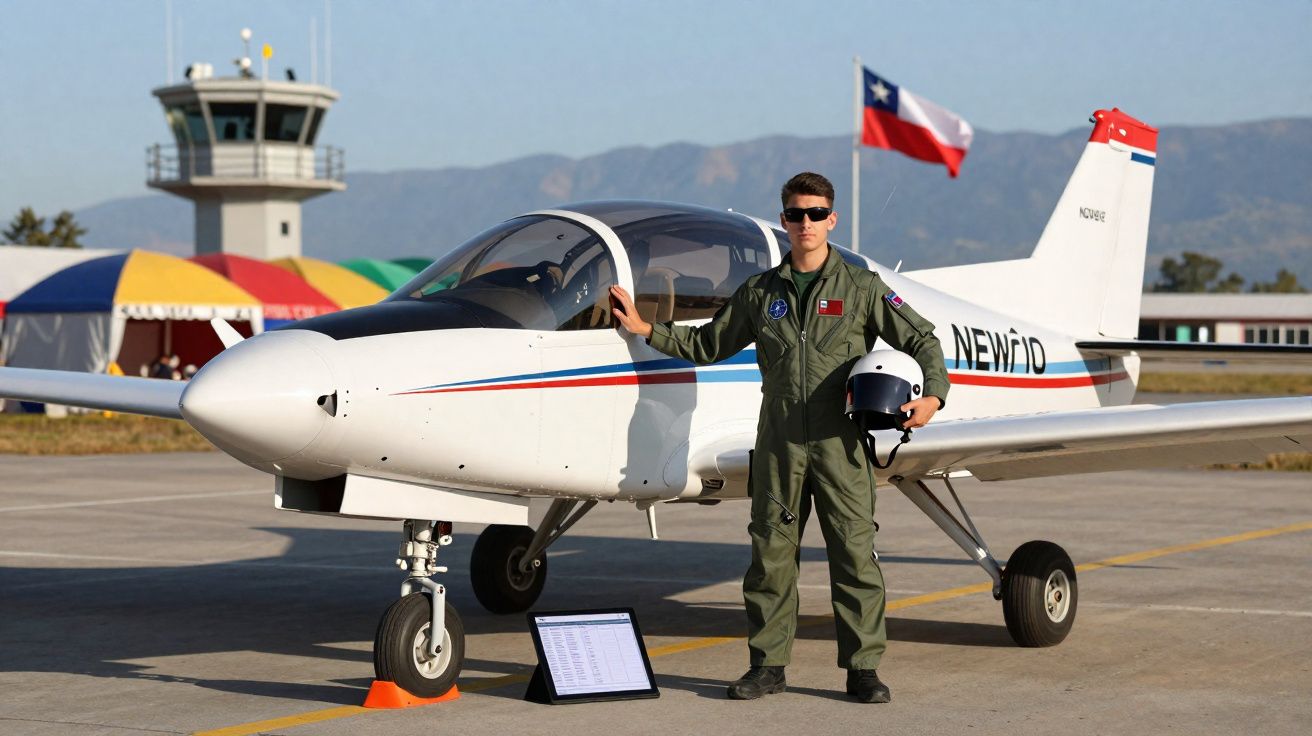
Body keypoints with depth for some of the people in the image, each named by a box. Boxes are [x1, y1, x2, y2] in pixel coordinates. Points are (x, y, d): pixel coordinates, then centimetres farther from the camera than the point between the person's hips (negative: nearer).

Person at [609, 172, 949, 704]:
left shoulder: (861, 288, 4)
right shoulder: (759, 293, 11)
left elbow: (922, 340, 4)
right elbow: (707, 344, 21)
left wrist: (932, 395, -11)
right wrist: (644, 329, 16)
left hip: (840, 442, -2)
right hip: (779, 444, 2)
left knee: (854, 554, -2)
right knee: (771, 553, 4)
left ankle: (863, 669, 5)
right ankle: (768, 665, 14)